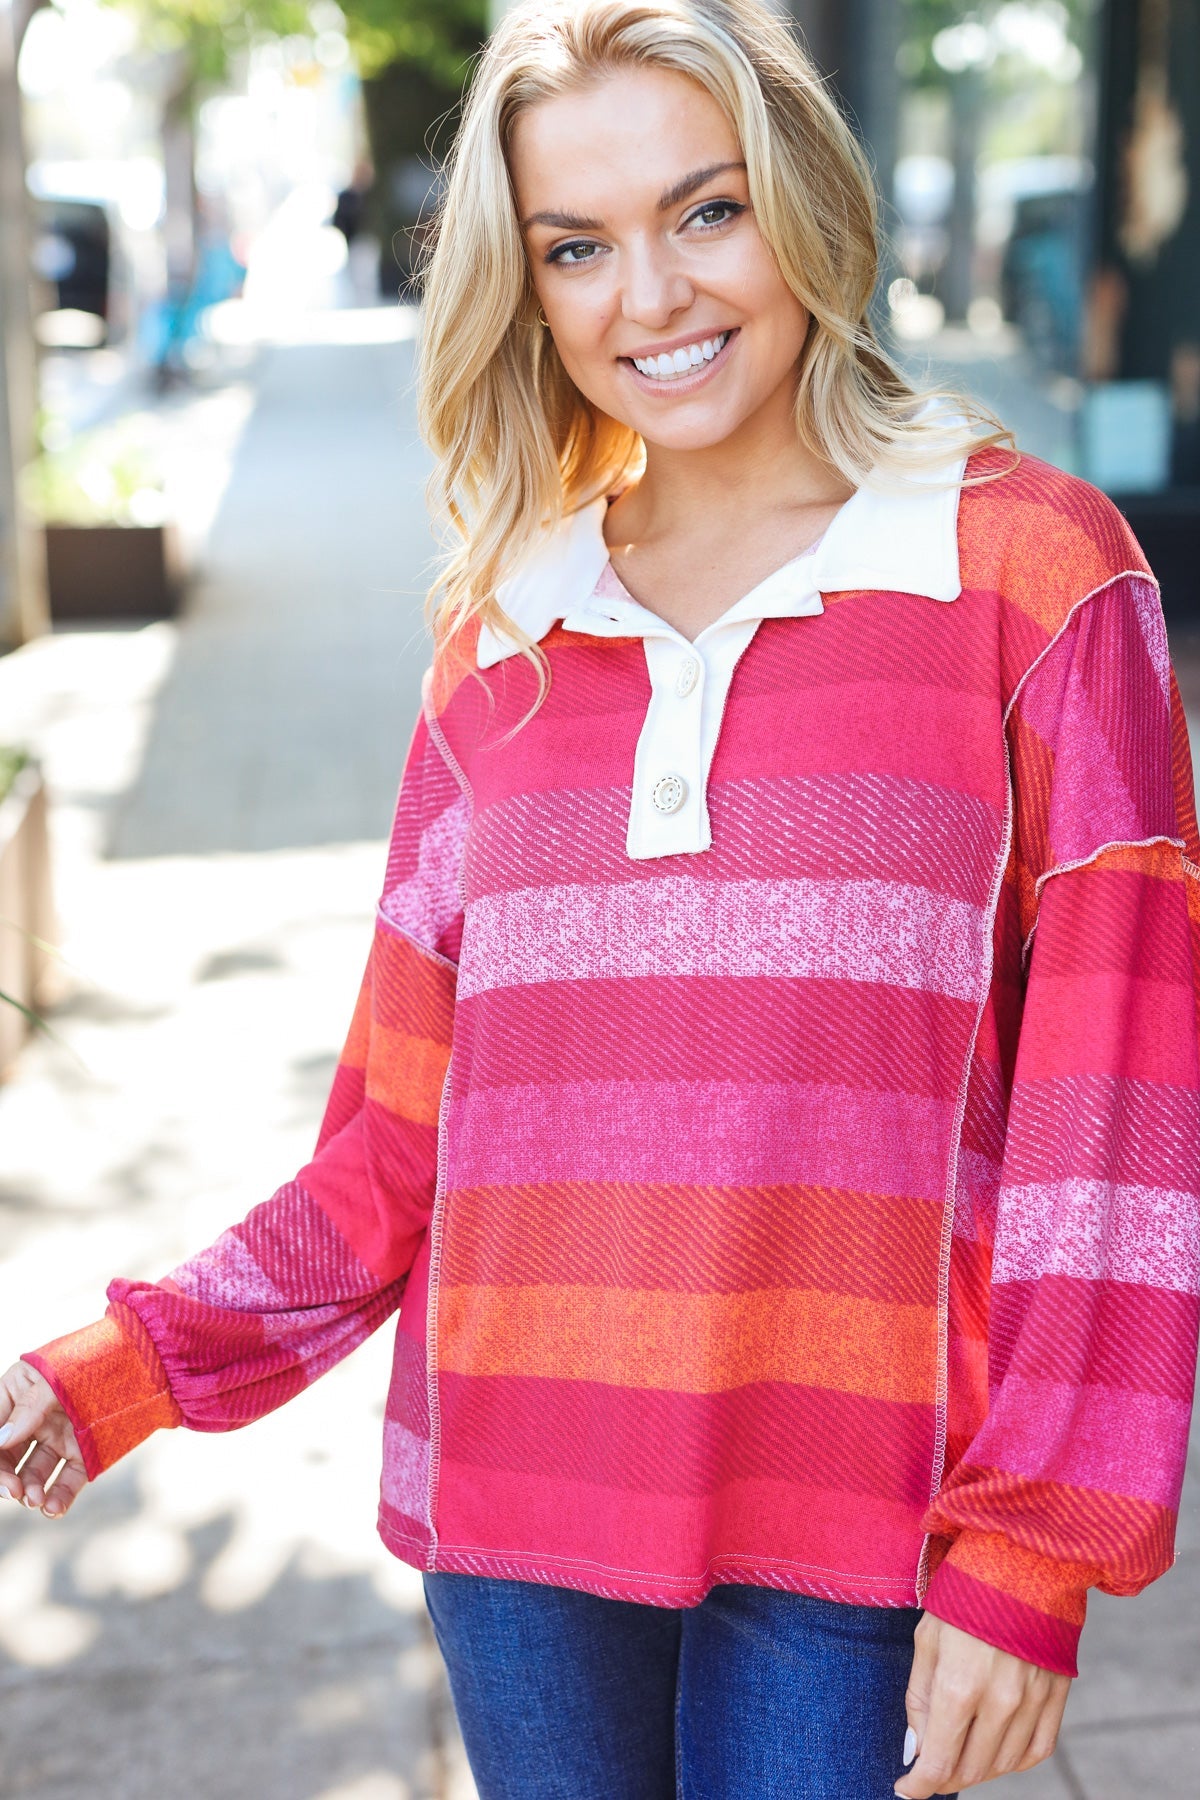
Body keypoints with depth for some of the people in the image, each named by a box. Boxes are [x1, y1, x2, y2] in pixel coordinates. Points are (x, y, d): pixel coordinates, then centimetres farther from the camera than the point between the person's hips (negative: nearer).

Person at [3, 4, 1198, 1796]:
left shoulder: (1029, 570, -4)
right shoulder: (500, 630, 6)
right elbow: (406, 1129, 8)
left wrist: (1028, 1561, -9)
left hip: (851, 1525, -3)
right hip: (518, 1502, 3)